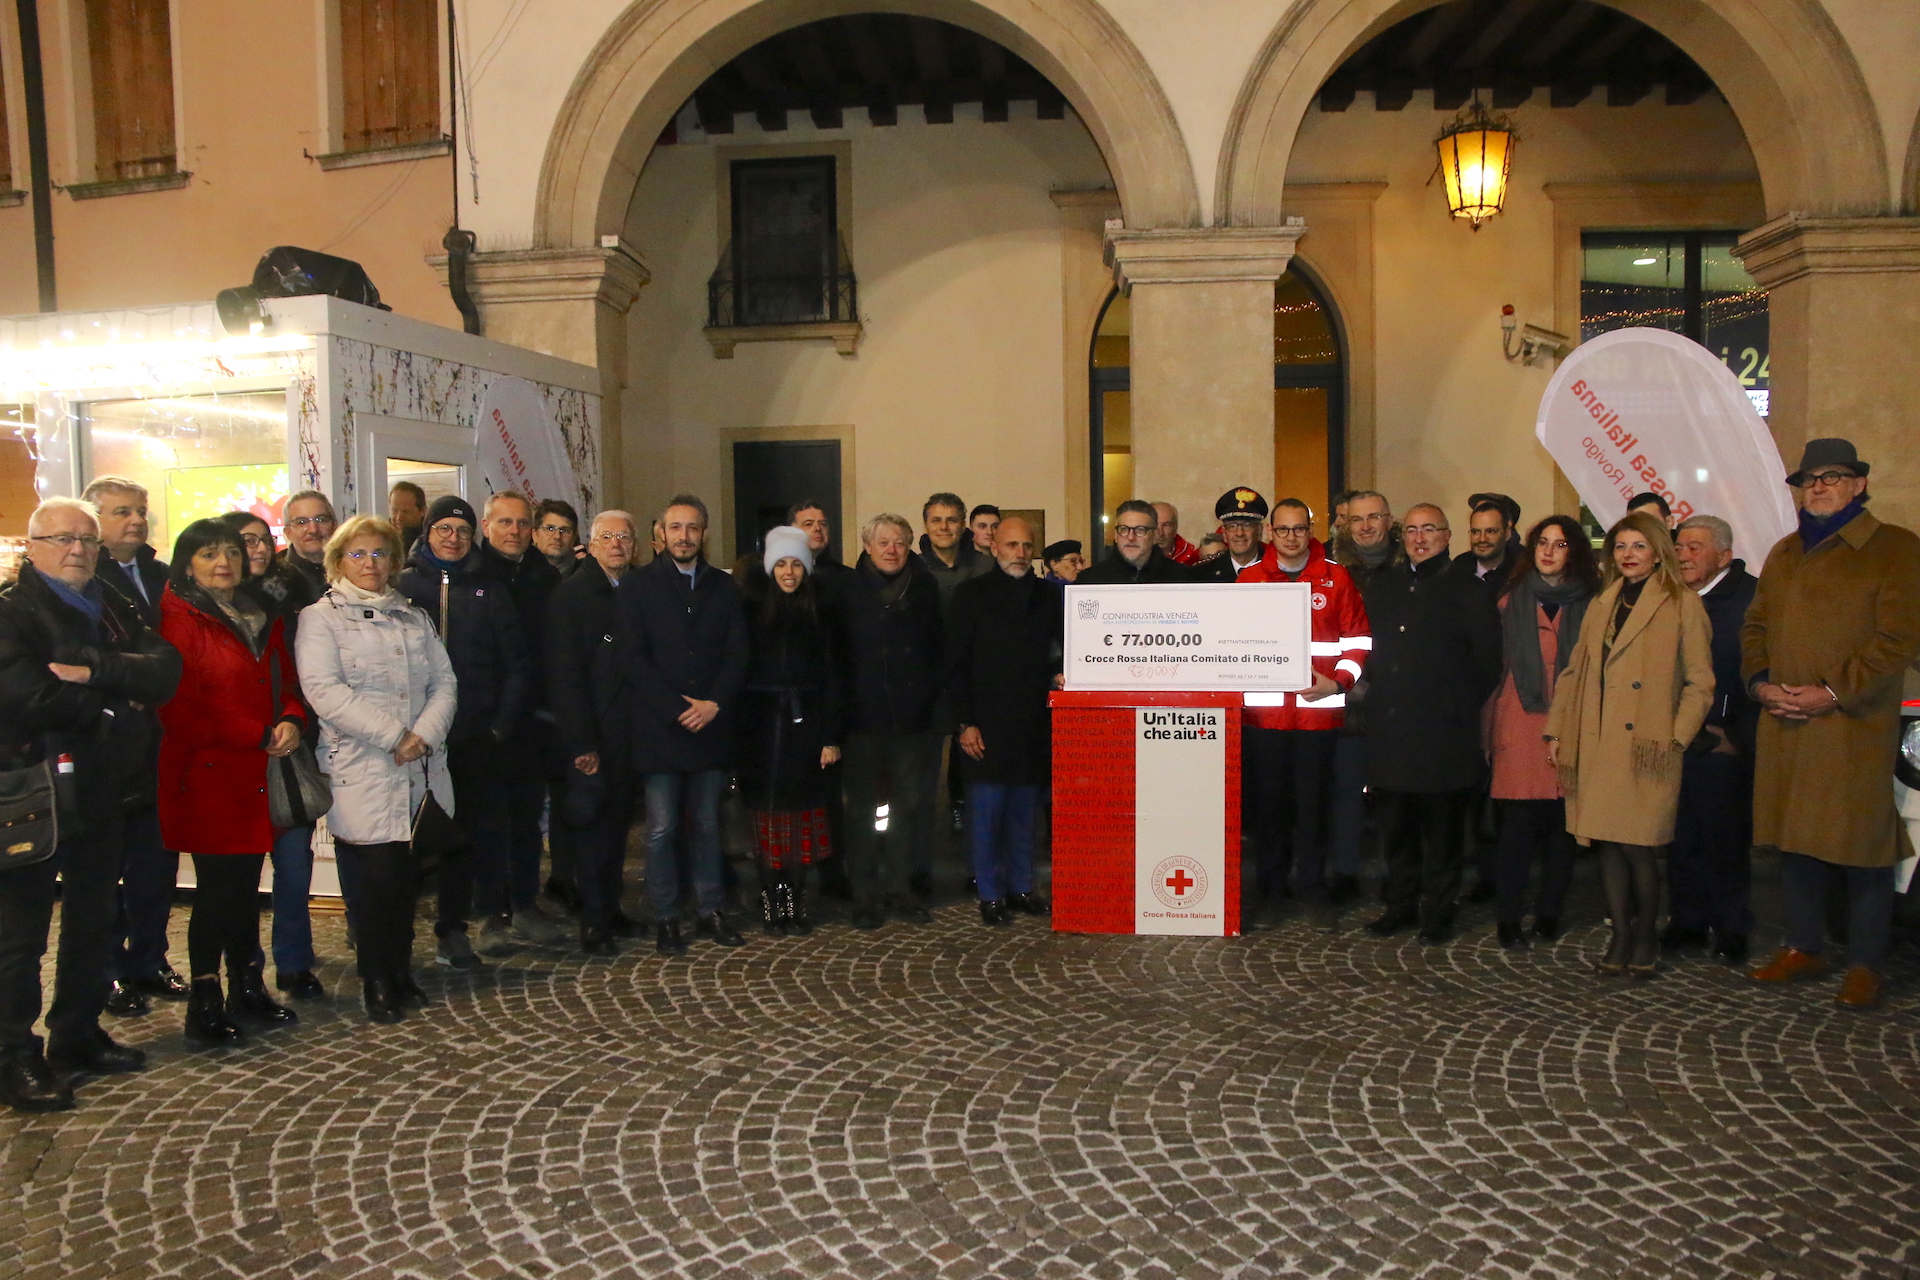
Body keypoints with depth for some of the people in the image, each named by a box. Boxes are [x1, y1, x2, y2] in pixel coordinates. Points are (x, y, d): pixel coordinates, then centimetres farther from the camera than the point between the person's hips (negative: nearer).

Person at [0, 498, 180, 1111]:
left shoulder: (112, 607, 12)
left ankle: (78, 1035, 31)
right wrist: (115, 696, -12)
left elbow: (164, 669, -5)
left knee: (94, 922, 17)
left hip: (103, 793, 7)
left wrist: (93, 670, -21)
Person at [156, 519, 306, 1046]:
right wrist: (261, 736, -14)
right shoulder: (179, 619, -7)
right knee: (218, 888, -3)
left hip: (258, 777, 6)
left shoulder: (262, 618, 16)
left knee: (246, 885, 12)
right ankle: (204, 1002, 9)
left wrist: (292, 720, -6)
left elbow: (287, 682, 16)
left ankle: (247, 990, 22)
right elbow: (180, 709, -13)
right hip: (208, 775, -6)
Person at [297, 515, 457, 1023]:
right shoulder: (320, 618, 3)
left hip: (421, 771, 5)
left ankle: (401, 971, 22)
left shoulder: (414, 617, 19)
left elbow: (443, 681, 10)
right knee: (374, 879, -4)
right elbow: (324, 690, -11)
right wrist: (393, 736, -16)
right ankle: (376, 981, 11)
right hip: (362, 775, -4)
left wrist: (424, 733, -9)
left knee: (408, 876, 8)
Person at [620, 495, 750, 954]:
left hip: (710, 726, 3)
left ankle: (710, 911, 19)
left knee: (706, 825, 9)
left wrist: (714, 703, -9)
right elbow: (633, 658, -4)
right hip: (659, 729, -2)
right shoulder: (638, 586, 3)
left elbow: (738, 654, 6)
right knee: (661, 829, 0)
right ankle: (665, 920, 10)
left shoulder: (724, 587, 12)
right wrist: (677, 709, -11)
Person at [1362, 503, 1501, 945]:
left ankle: (1438, 913, 16)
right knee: (1395, 829, 11)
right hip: (1388, 731, 4)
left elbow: (1487, 664, 0)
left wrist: (1462, 710, -3)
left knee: (1441, 830, 4)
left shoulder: (1469, 593, 0)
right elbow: (1366, 648, 19)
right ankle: (1401, 904, 24)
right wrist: (1376, 692, 10)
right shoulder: (1381, 587, 13)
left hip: (1442, 735, -4)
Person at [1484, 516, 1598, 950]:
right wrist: (1492, 728, 2)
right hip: (1521, 726, -1)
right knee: (1518, 822, -4)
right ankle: (1509, 918, 4)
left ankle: (1549, 913, 17)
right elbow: (1495, 667, 7)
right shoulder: (1511, 601, 8)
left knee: (1562, 823, 3)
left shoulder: (1589, 604, 7)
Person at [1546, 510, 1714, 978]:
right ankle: (1620, 935, 15)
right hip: (1597, 744, 5)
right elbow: (1575, 672, 16)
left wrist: (1675, 739, -11)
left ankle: (1646, 935, 15)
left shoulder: (1682, 604, 1)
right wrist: (1557, 731, 9)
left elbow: (1700, 682, -2)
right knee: (1608, 843, 4)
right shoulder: (1601, 606, 16)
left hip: (1646, 747, -4)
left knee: (1637, 845, -5)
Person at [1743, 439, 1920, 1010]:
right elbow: (1755, 626, 17)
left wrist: (1833, 693, -16)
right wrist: (1761, 682, -1)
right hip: (1784, 725, 6)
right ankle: (1804, 948, 23)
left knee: (1860, 845, -1)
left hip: (1855, 727, -5)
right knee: (1795, 839, 11)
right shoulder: (1784, 554, 19)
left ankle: (1865, 966, 10)